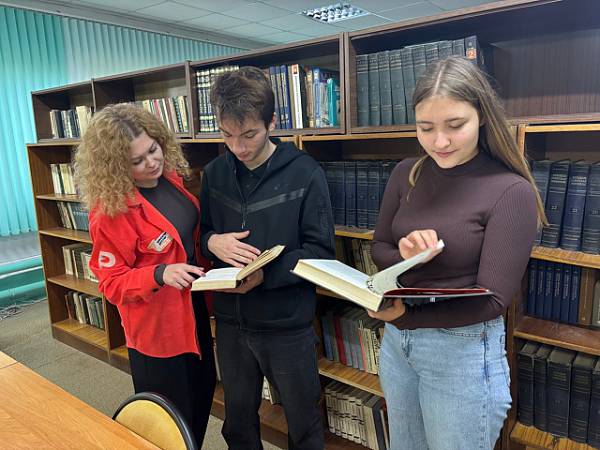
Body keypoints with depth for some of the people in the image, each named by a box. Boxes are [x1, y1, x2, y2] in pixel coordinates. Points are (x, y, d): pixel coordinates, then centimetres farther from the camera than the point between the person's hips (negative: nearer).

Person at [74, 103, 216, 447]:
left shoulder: (171, 179, -3)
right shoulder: (111, 209, -23)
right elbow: (112, 282, -19)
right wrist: (159, 274, -34)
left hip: (194, 311, 7)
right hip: (157, 328, -7)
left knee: (202, 399, 26)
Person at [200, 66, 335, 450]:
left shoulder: (305, 173, -13)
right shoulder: (215, 173, 1)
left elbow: (321, 253, -13)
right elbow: (200, 233, 9)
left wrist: (265, 275, -26)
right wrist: (212, 242, -14)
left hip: (287, 324, -4)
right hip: (230, 321, 4)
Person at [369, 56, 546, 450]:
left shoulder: (511, 191, -17)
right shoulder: (407, 174, -2)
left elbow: (493, 298, -18)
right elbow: (379, 248, 5)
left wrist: (405, 313, -32)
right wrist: (406, 259, -19)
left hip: (464, 351, -5)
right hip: (397, 341, 5)